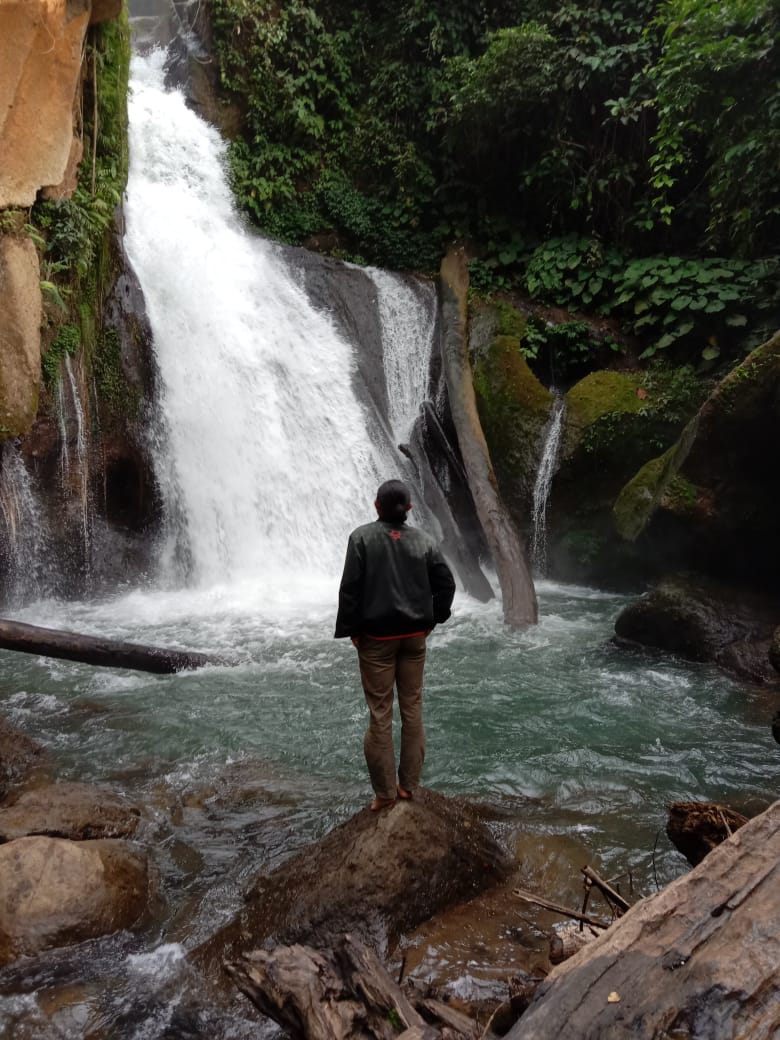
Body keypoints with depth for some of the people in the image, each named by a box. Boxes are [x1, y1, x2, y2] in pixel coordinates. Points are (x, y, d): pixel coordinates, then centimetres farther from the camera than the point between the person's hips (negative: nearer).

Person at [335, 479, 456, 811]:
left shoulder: (362, 537, -8)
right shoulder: (423, 540, 1)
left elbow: (350, 587, -12)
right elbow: (446, 583, 0)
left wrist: (351, 630, -3)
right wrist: (431, 620, 11)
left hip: (377, 637, -3)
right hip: (415, 635, 3)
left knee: (380, 714, 4)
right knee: (412, 709, 12)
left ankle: (385, 792, 10)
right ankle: (408, 784, 20)